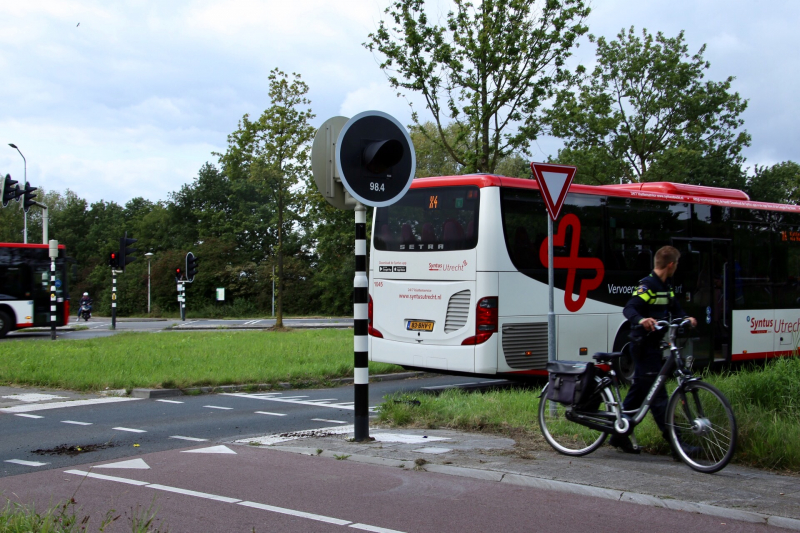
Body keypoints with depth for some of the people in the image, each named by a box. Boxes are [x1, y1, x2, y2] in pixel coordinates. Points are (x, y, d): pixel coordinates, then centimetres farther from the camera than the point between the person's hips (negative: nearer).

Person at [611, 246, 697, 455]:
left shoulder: (667, 287, 14)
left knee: (639, 390, 13)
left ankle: (620, 434, 21)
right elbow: (629, 308, -26)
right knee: (656, 392, -8)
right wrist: (641, 320, -46)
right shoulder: (647, 285, -15)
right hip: (644, 345, -10)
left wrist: (686, 319, -7)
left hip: (654, 344, 10)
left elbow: (676, 311, 14)